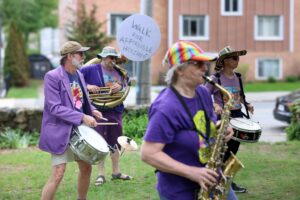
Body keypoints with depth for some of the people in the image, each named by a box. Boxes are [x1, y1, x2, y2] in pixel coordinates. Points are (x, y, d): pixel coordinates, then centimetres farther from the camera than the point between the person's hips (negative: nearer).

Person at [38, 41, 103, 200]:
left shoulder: (79, 75, 8)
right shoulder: (53, 77, -17)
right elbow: (55, 108, -23)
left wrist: (92, 110, -1)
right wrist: (82, 117, -27)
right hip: (60, 132, -8)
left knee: (86, 168, 15)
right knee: (58, 174, -12)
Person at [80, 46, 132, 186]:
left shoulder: (118, 71, 9)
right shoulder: (91, 69, -6)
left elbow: (126, 83, 12)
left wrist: (120, 87, -10)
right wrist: (87, 86, -20)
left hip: (116, 111, 5)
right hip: (98, 110, -5)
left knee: (115, 142, 14)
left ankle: (116, 172, 27)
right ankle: (101, 174, 8)